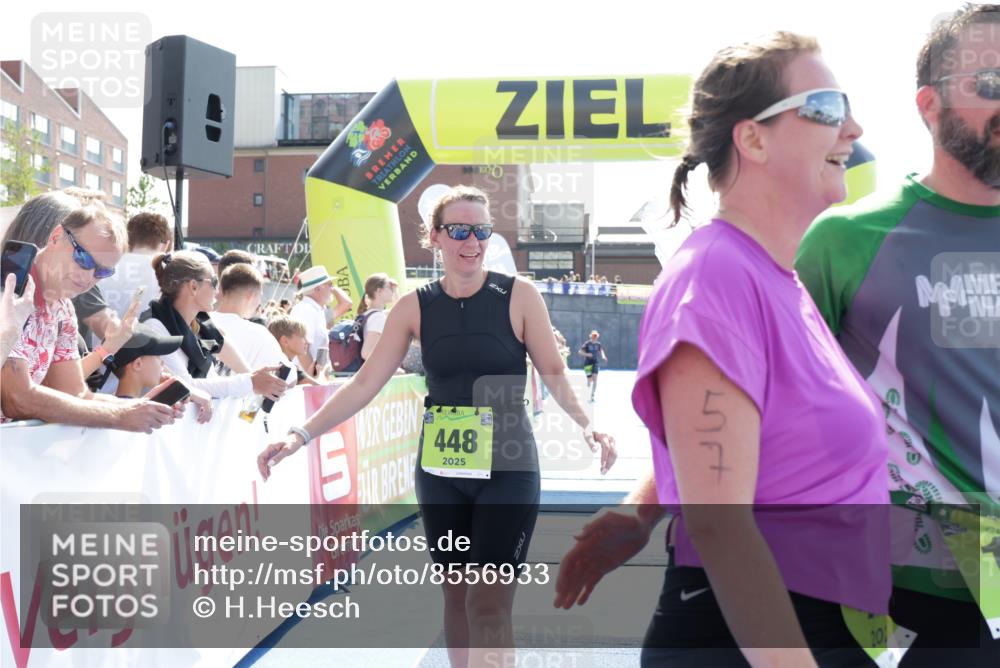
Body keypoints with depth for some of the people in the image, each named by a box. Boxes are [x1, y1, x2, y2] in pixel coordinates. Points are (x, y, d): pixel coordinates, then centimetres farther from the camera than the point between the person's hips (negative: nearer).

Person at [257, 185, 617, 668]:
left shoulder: (518, 295, -7)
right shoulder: (414, 307, 0)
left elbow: (554, 373, -3)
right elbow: (364, 384, -2)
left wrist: (587, 425, -21)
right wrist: (300, 435, -10)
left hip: (507, 468, -3)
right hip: (439, 472, 3)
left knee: (489, 605, -5)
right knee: (456, 594, 15)